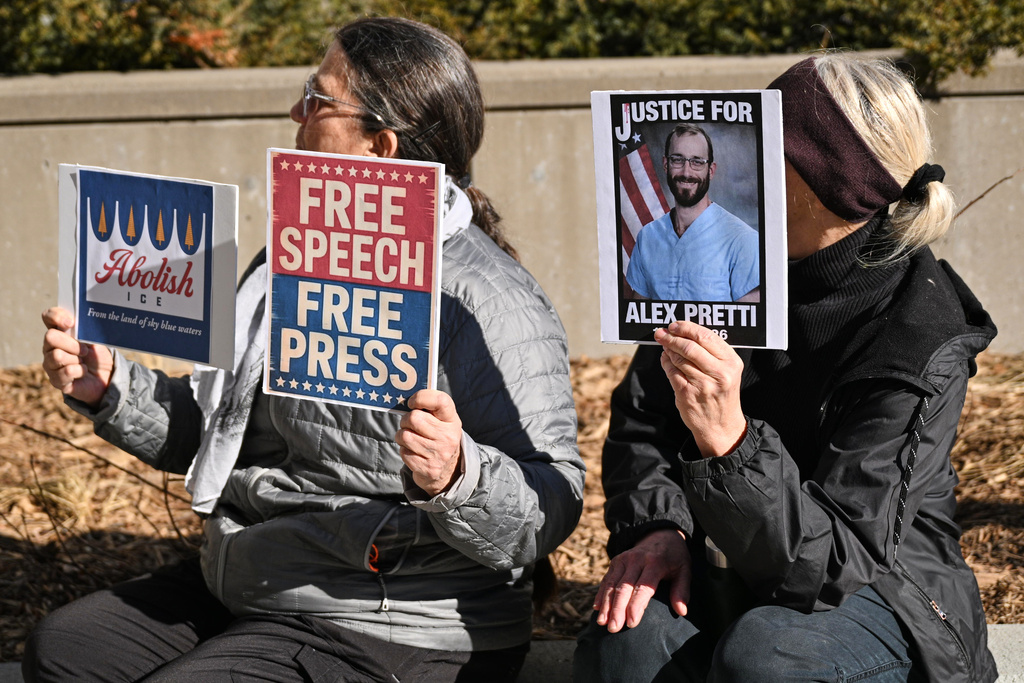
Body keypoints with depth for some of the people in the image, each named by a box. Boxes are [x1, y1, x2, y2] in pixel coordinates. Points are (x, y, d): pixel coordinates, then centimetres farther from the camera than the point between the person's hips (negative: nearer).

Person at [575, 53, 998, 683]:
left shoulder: (921, 340, -20)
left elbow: (826, 559, -27)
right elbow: (641, 414, 5)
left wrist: (729, 440, -43)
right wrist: (657, 529, -14)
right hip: (733, 566, 4)